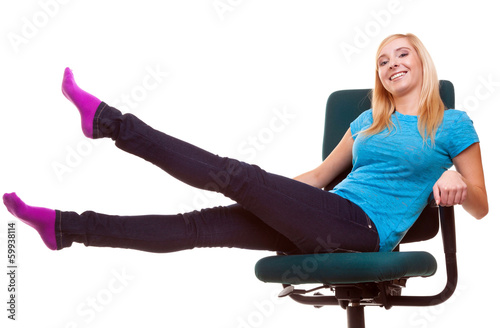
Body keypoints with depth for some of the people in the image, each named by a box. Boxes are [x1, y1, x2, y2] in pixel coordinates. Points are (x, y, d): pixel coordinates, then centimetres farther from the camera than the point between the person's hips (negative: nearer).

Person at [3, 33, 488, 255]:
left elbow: (480, 205, 2)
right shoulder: (369, 121, 21)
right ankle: (65, 227, -2)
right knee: (199, 225, -5)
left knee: (236, 175, -19)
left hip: (362, 229, -6)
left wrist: (458, 186, -20)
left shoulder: (452, 124, 5)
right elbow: (317, 176, 25)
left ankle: (108, 121, -12)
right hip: (326, 228, 6)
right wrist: (271, 197, 18)